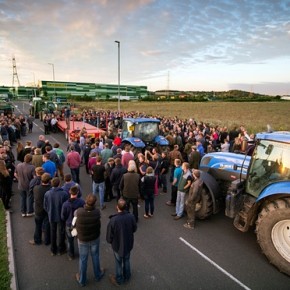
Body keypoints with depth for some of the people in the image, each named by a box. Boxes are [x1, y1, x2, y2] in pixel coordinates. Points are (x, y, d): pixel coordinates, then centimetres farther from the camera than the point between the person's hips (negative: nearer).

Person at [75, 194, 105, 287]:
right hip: (95, 238, 1)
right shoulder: (97, 212, -27)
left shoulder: (78, 212, -31)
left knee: (83, 259, 20)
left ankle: (82, 280, 41)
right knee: (95, 256, 24)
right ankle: (98, 275, 46)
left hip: (82, 240, -1)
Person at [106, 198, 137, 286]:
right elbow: (134, 229, -4)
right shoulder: (131, 217, -24)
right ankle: (126, 277, 50)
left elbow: (109, 236, -20)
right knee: (126, 260, 28)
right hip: (128, 244, 3)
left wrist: (110, 241, 3)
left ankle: (119, 280, 45)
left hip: (118, 246, -3)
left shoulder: (113, 220, -34)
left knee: (118, 263, 22)